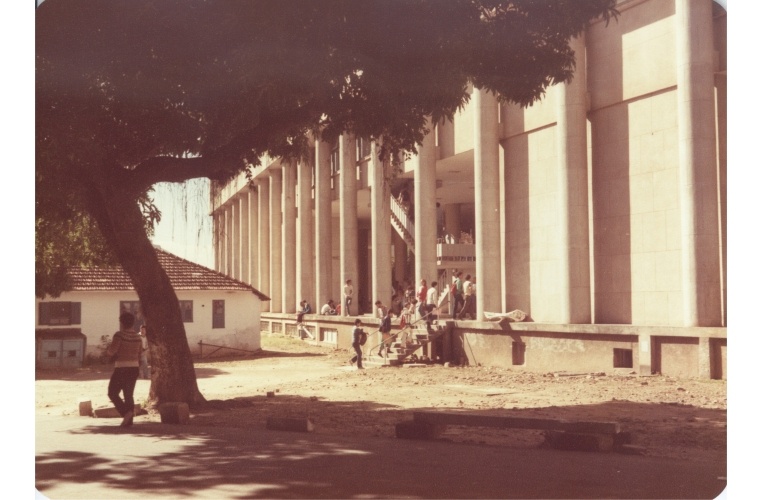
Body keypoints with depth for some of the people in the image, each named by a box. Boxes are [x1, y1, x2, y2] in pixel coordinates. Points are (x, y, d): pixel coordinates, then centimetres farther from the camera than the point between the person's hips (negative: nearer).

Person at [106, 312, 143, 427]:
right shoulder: (138, 337, 7)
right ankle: (128, 421, 8)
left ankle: (126, 412, -13)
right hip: (134, 368, 6)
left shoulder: (119, 335, -13)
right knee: (129, 394, 12)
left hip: (121, 369, -6)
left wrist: (108, 350, 4)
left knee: (112, 393, 6)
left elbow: (112, 351, -17)